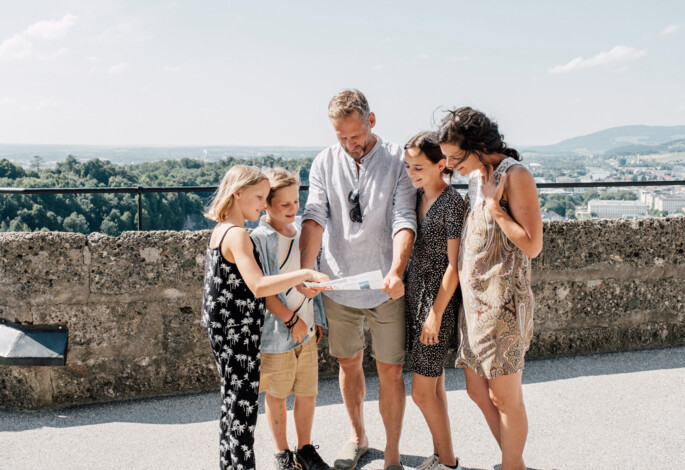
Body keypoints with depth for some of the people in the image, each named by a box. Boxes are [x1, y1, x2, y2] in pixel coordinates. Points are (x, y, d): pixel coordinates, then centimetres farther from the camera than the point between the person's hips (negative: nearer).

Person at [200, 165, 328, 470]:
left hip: (223, 331, 10)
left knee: (232, 400, 17)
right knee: (243, 405, -3)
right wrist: (306, 274, -31)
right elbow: (259, 286, -32)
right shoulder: (237, 235, -20)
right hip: (238, 334, -10)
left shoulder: (220, 230, 10)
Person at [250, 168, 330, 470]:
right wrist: (291, 319, -15)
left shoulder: (300, 231, 6)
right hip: (275, 333, -5)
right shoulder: (259, 239, -13)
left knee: (308, 392, 12)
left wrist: (317, 318, 14)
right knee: (276, 396, 10)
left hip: (307, 330, 5)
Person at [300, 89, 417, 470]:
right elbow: (315, 217, -8)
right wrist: (305, 270, -24)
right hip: (338, 285, 3)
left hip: (386, 288, -3)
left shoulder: (398, 159, -6)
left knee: (391, 370, 5)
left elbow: (404, 219, -15)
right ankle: (358, 438, 38)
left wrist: (396, 271, -31)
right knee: (349, 364, 17)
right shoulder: (324, 163, 2)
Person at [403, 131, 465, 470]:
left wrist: (435, 314, -15)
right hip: (414, 295, 8)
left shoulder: (452, 203, -15)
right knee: (434, 384, 15)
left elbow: (454, 265, -16)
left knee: (422, 391, -3)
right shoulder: (417, 197, 7)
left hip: (438, 301, -7)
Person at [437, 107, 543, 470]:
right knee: (477, 392, 14)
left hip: (502, 302, -9)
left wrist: (494, 205, -16)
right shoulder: (478, 176, 11)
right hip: (474, 300, 9)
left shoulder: (515, 175, -13)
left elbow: (532, 245, -17)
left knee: (505, 397, 3)